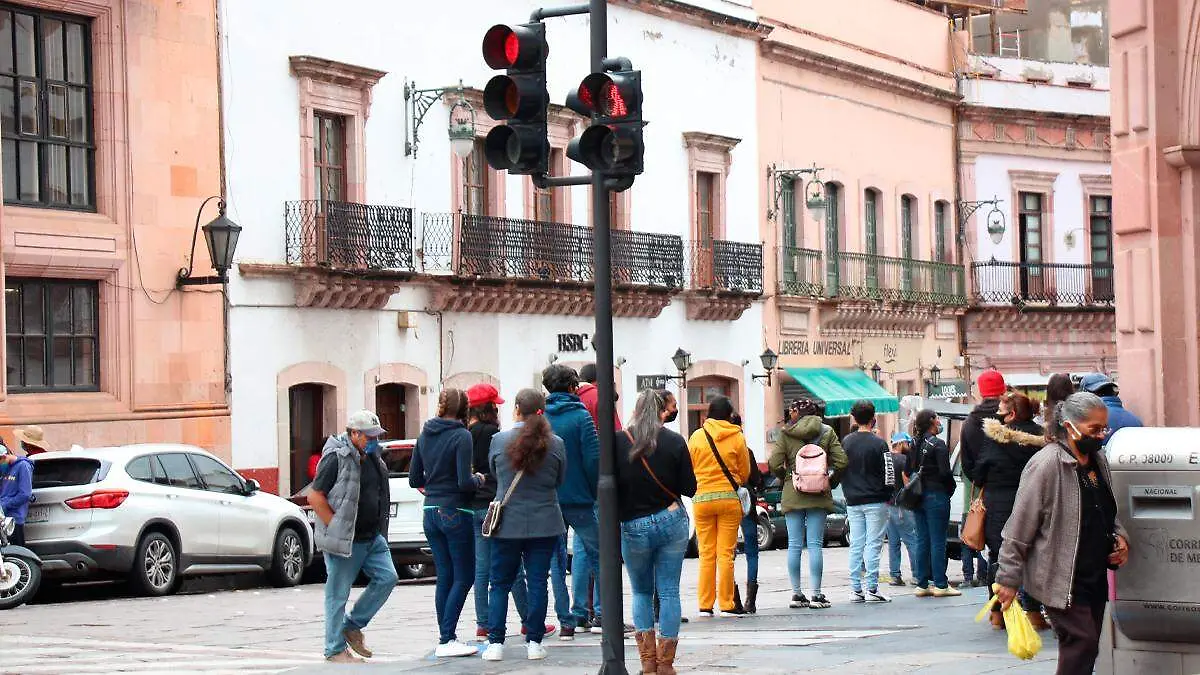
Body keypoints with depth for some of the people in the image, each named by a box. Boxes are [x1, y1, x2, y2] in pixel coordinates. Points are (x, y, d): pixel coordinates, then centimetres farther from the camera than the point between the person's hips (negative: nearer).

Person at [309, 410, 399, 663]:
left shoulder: (373, 459, 13)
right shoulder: (336, 459, -14)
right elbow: (315, 497, -16)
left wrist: (379, 531, 18)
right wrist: (336, 527, -17)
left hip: (373, 538, 8)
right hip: (344, 542, -8)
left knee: (387, 578, 0)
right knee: (338, 594, -1)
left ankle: (353, 625, 15)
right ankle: (335, 650, 8)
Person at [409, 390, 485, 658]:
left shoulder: (424, 436, 7)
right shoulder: (461, 436, -14)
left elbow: (414, 479, 11)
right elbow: (464, 482, -19)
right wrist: (478, 479, 1)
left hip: (431, 513, 7)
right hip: (456, 513, -7)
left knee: (444, 577, 12)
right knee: (464, 577, 0)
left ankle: (446, 637, 13)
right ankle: (447, 640, -6)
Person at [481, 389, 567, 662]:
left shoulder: (499, 440, -7)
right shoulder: (555, 444, -5)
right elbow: (560, 480, 8)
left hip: (507, 524, -1)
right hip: (545, 524, 1)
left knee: (500, 585, 8)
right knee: (538, 583, 6)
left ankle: (495, 643, 5)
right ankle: (534, 642, 5)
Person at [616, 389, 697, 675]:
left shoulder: (618, 442, -6)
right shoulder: (674, 441, -4)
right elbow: (689, 488, -2)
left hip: (634, 527, 0)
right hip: (672, 521, 0)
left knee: (641, 592, 16)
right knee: (669, 591, 5)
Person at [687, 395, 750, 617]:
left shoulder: (697, 436, 1)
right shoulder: (737, 437, -2)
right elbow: (745, 472, 4)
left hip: (702, 499, 1)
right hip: (729, 499, -1)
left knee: (706, 554, 7)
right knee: (726, 553, 0)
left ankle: (705, 605, 7)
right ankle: (726, 605, 0)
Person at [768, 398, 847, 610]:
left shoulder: (786, 434, -1)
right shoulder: (827, 432, 3)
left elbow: (774, 464, -6)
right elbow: (841, 462, -4)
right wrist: (830, 481, 12)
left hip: (792, 495, 0)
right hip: (819, 495, 0)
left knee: (795, 545, 5)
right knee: (815, 544, 0)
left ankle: (796, 594, 6)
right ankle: (816, 595, -4)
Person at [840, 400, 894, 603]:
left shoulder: (846, 442, 4)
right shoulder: (878, 443, -10)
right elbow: (889, 474, -10)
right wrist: (888, 495, 5)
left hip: (853, 502, 4)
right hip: (875, 501, -4)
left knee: (856, 546, 8)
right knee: (873, 545, -3)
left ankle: (856, 589, 8)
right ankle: (872, 589, -5)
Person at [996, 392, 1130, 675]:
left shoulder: (1098, 461, 10)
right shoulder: (1046, 465, -16)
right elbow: (1019, 528, -14)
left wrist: (1120, 537, 5)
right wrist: (1009, 579, -13)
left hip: (1094, 575, 8)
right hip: (1061, 579, -8)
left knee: (1085, 648, 10)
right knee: (1082, 642, -14)